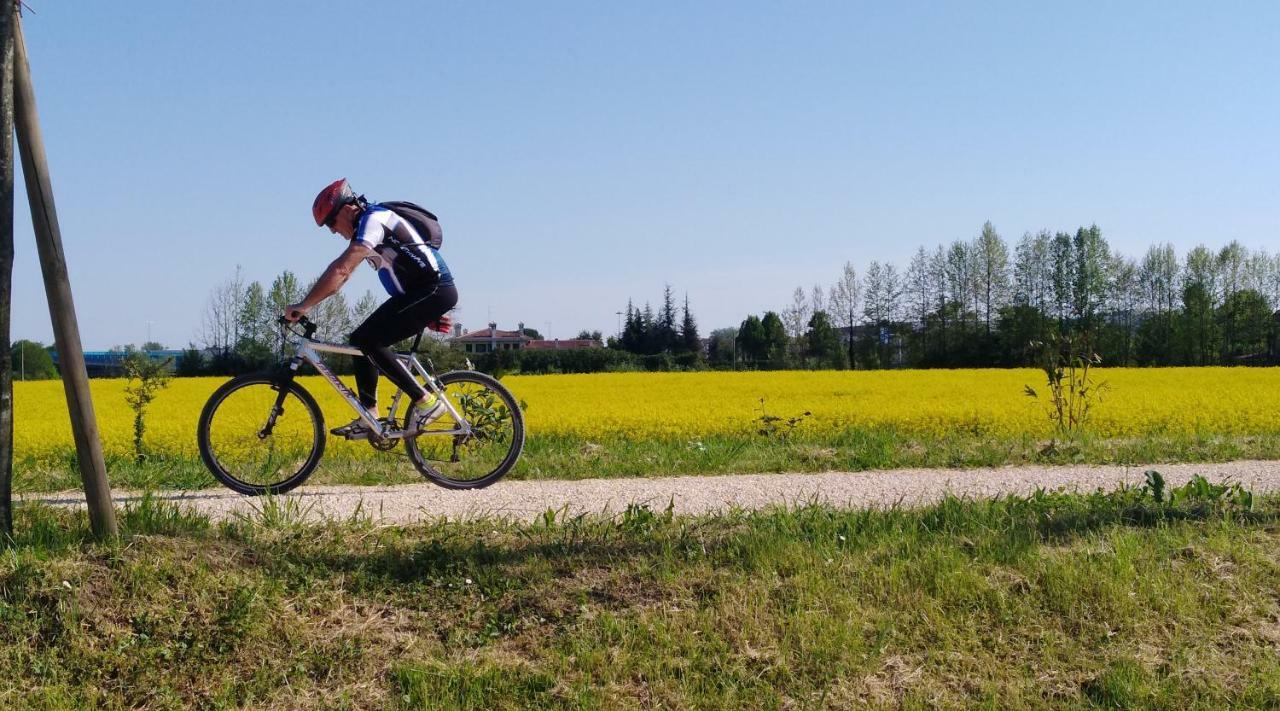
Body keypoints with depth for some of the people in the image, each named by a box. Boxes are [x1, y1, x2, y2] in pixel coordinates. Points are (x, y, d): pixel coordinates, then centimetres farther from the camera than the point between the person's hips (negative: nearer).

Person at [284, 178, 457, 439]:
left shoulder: (374, 220, -16)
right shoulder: (363, 228, 17)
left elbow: (340, 270, -25)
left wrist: (303, 305, -22)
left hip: (435, 290, -10)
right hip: (419, 292, 10)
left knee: (370, 340, -17)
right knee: (361, 339, 7)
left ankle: (426, 401, -13)